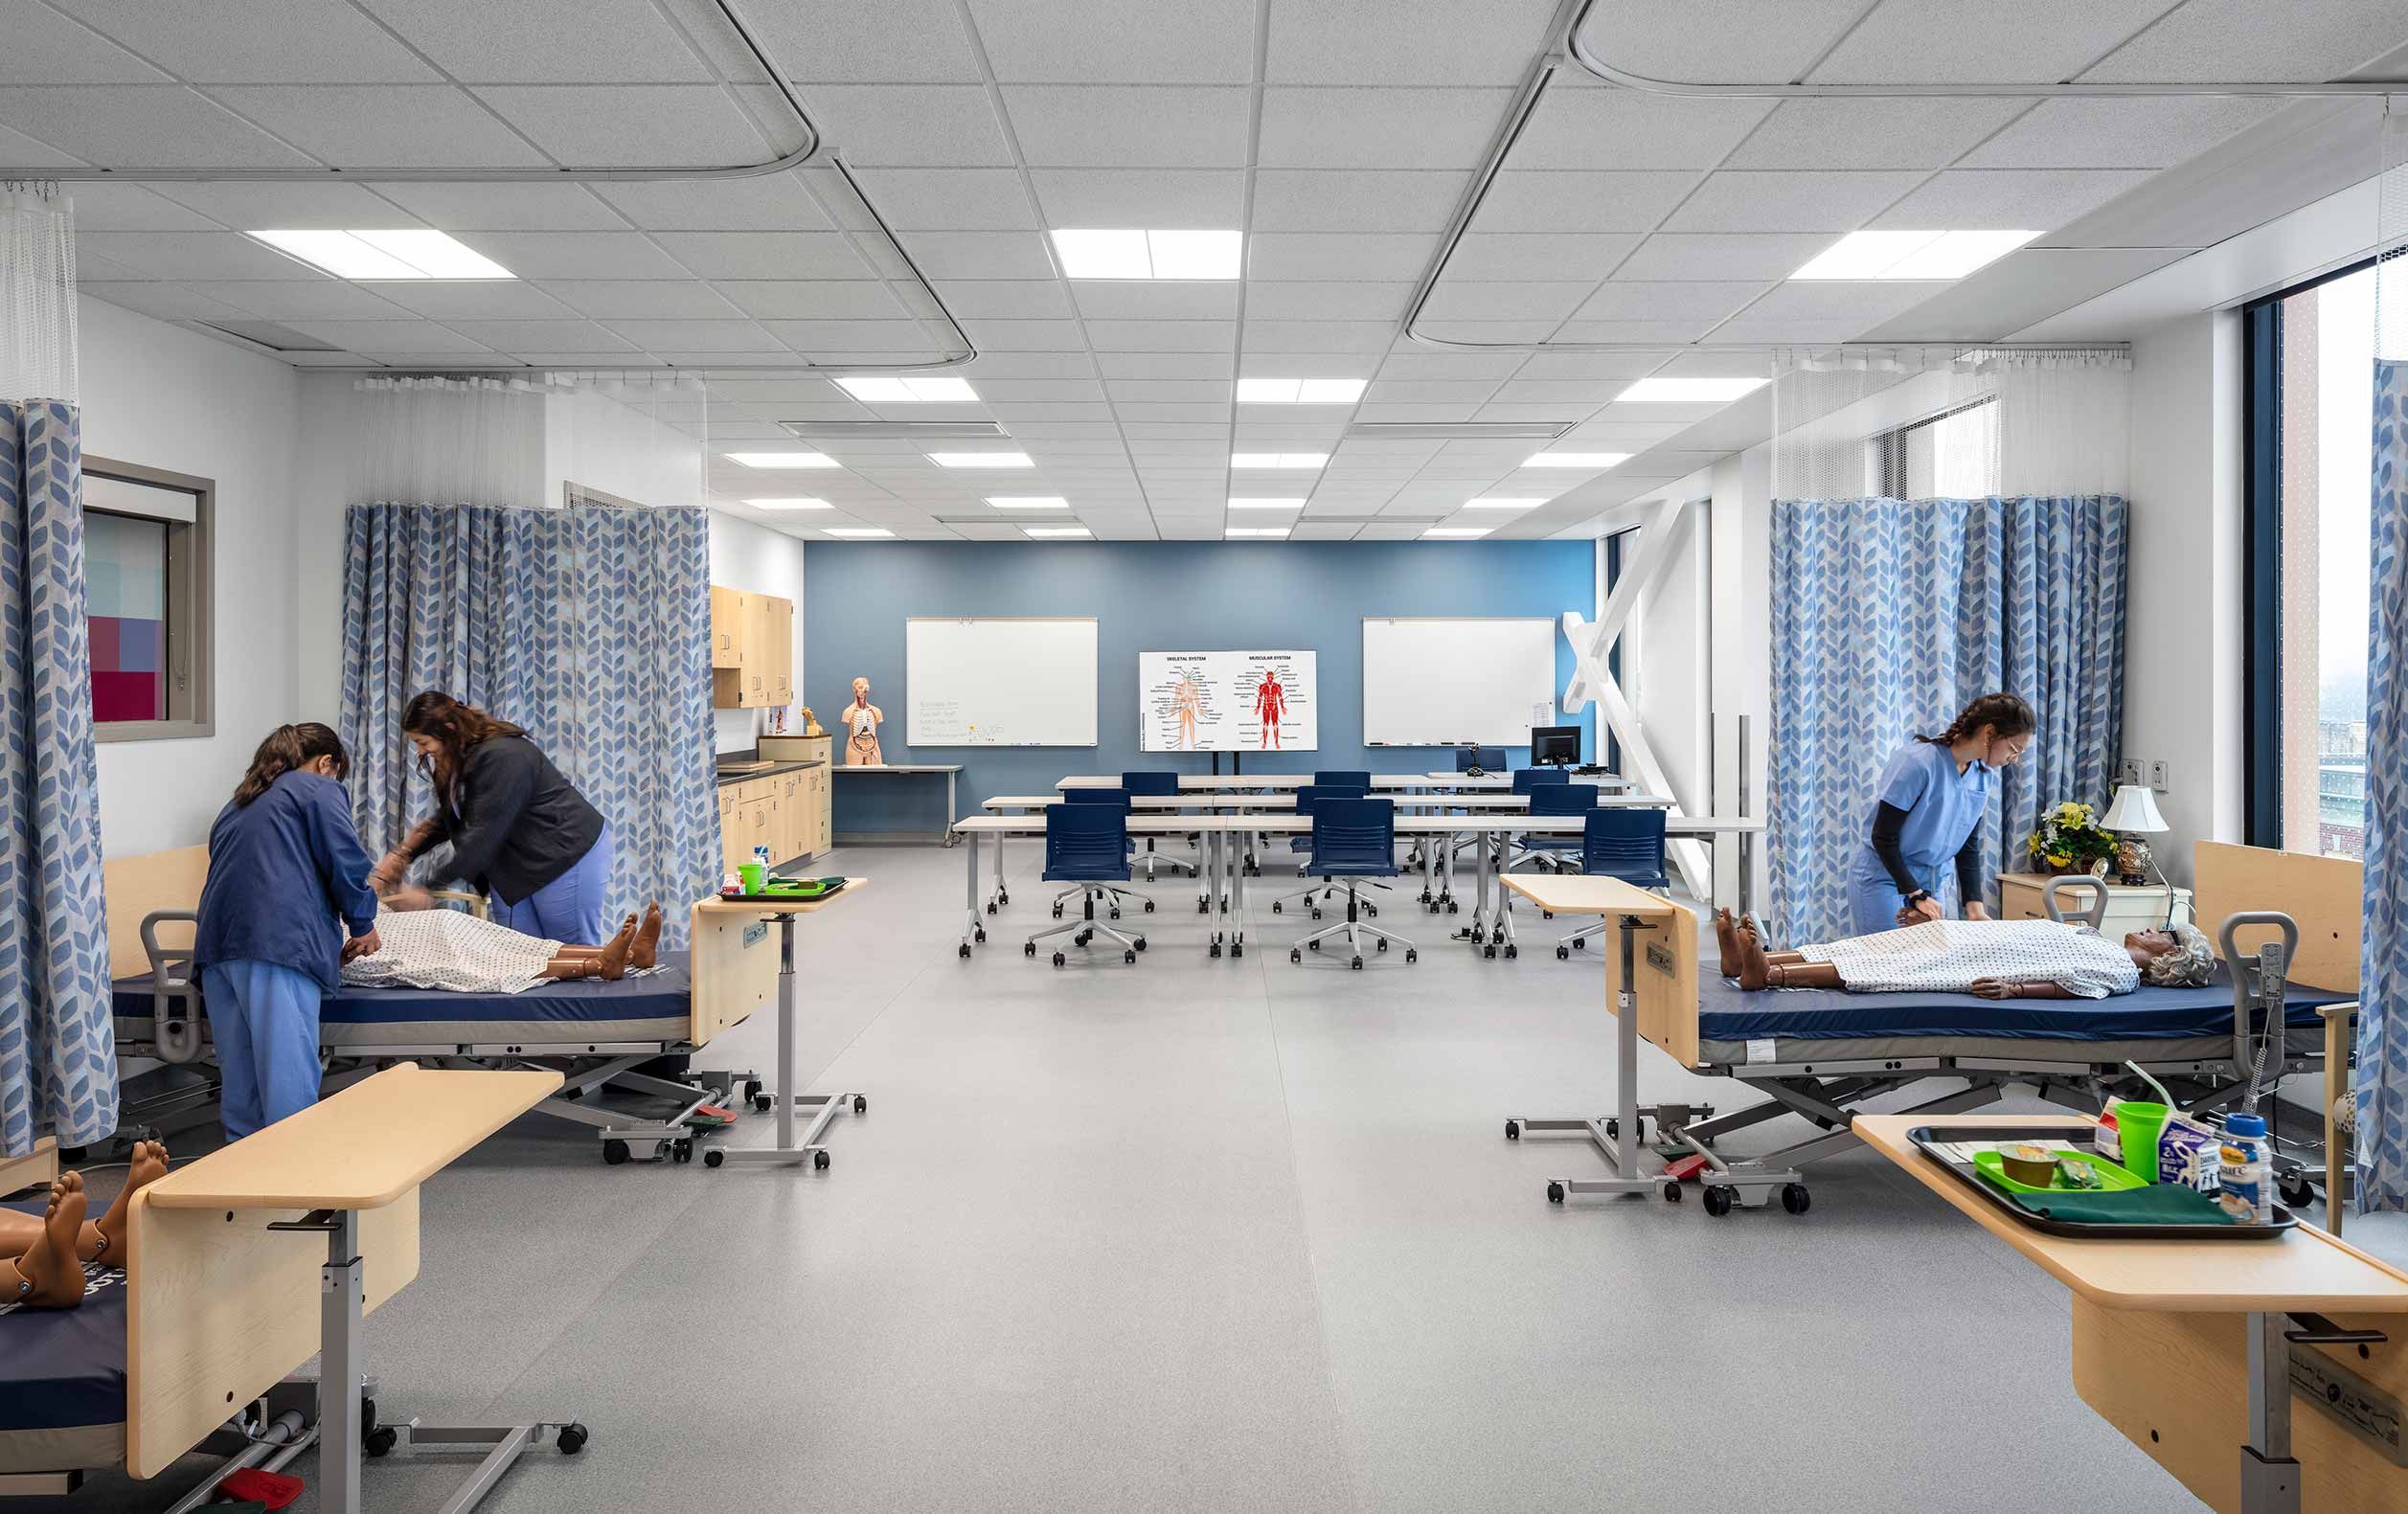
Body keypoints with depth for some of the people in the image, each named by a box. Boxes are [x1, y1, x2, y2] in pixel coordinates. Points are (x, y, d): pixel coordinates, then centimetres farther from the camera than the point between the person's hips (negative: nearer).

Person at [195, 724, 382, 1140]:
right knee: (288, 1079, -10)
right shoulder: (320, 790, 9)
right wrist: (363, 925, 12)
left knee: (240, 1080, 10)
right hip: (278, 944, -7)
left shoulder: (237, 805, 32)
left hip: (217, 942, 7)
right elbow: (347, 863, -3)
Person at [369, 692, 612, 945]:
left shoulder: (502, 756, -25)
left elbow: (483, 833, -28)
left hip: (564, 854, -9)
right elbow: (446, 819, 13)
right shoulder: (455, 759, 4)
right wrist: (402, 854, -1)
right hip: (512, 866, 9)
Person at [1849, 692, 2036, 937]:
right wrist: (1917, 897, -18)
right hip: (1882, 875, -7)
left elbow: (1969, 846, 5)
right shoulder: (1918, 762, -23)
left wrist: (1975, 908, -5)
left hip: (1928, 880, 7)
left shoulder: (1983, 777, -1)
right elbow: (1883, 837, -19)